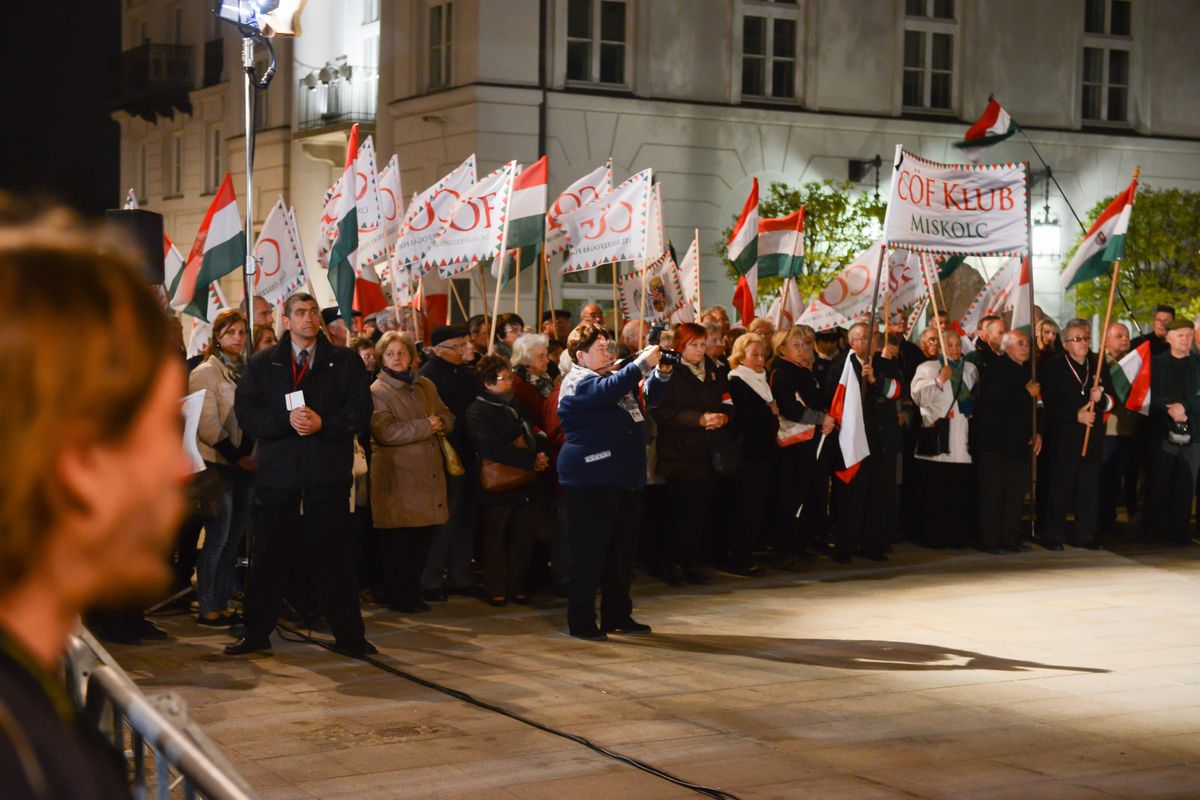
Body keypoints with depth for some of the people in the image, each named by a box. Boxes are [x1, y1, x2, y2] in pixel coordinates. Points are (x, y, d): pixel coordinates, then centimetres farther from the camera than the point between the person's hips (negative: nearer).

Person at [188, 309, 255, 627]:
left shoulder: (247, 371, 13)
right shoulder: (205, 373, -5)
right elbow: (208, 425, -12)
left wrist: (250, 455, 0)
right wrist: (237, 457, -12)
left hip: (244, 464, 6)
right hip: (218, 465, -6)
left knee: (234, 539, 8)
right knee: (217, 538, -5)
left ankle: (222, 604, 16)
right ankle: (208, 609, 2)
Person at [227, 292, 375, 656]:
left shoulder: (345, 362, 8)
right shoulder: (262, 364, 11)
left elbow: (360, 411, 0)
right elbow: (246, 413, 1)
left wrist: (322, 423, -14)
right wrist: (286, 420, -14)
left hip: (329, 473, -1)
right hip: (277, 472, 1)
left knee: (332, 555, 2)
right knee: (269, 555, 5)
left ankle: (349, 635, 10)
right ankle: (256, 633, 15)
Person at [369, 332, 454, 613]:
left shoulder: (426, 386, 16)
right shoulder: (378, 392, -5)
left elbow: (447, 417, 20)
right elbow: (384, 432, -18)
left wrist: (440, 422, -4)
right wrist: (425, 427, -16)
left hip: (429, 473, 6)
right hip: (397, 477, -6)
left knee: (424, 538, 8)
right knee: (397, 542, -1)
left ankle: (413, 593, 21)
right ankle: (398, 597, 11)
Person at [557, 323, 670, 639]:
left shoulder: (618, 377, 20)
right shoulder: (577, 382, -9)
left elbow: (647, 398, 26)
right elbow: (607, 391, -28)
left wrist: (661, 373, 6)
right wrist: (641, 364, -28)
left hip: (625, 479, 9)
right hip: (592, 481, -9)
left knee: (623, 551, 13)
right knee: (589, 553, -6)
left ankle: (618, 615, 22)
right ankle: (581, 621, 1)